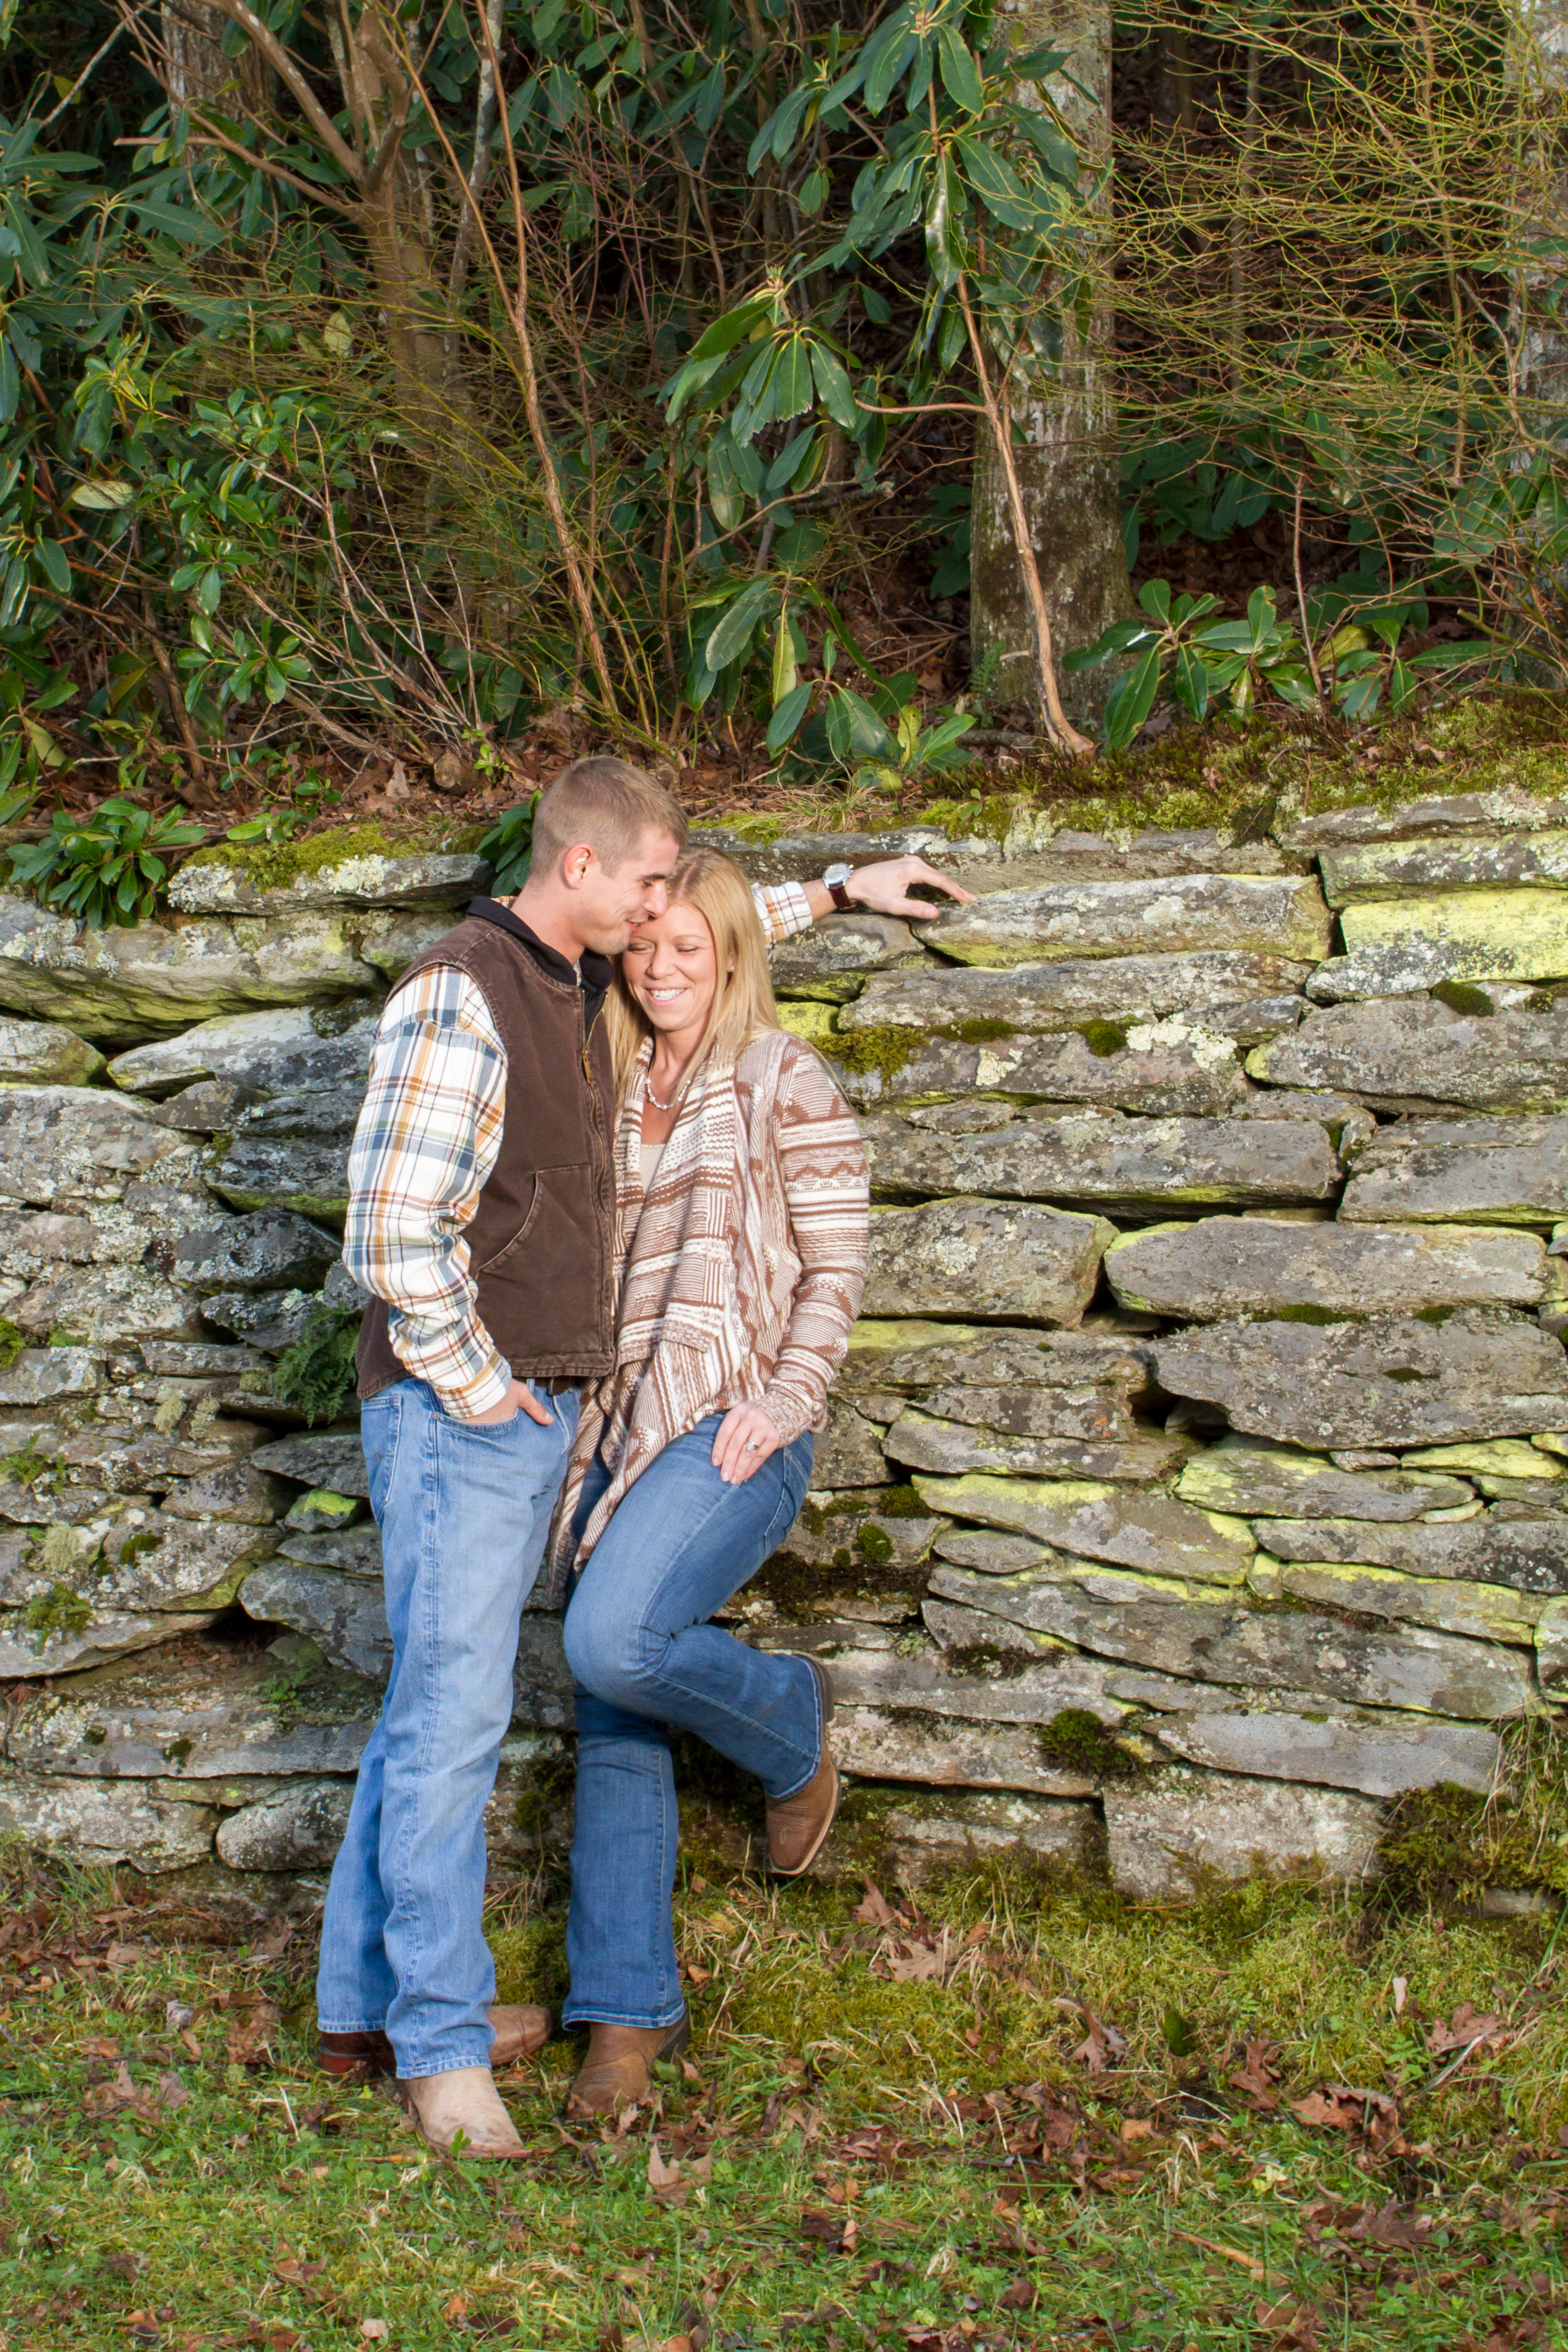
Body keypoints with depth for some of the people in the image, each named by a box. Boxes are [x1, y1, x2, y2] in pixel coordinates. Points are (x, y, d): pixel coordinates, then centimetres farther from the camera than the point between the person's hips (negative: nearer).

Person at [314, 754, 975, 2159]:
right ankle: (440, 2043, 1)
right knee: (454, 1713, -7)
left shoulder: (580, 981, 11)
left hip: (540, 1411, 9)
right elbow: (394, 1229, -20)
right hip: (461, 1412, -9)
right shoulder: (462, 999, -16)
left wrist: (839, 891, 31)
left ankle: (370, 2005, 21)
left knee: (437, 1711, 12)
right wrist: (476, 1389, -14)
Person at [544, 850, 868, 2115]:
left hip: (732, 1424, -6)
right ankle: (630, 2009, 13)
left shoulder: (783, 1081, -2)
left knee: (616, 1643, -27)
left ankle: (793, 1722, 5)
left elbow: (837, 1264, -4)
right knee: (612, 1733, 4)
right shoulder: (615, 1085, 15)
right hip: (617, 1422, 6)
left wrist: (783, 1403, -14)